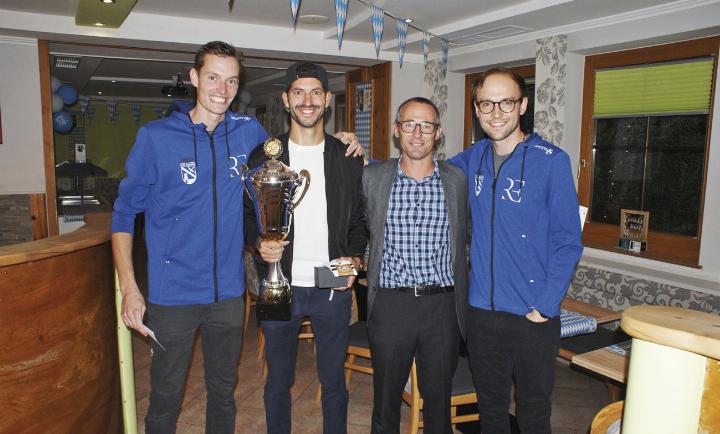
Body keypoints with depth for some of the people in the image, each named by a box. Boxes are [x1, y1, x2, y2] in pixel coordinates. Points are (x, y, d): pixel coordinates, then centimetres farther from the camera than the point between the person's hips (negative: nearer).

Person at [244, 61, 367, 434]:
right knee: (278, 381, 15)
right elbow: (248, 215, 7)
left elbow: (359, 220, 8)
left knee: (334, 381, 14)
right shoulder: (263, 159, 1)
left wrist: (354, 259, -8)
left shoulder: (348, 160, 3)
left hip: (333, 288, 1)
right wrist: (260, 243, -13)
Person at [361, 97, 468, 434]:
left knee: (439, 399, 16)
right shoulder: (372, 178, -1)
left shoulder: (457, 180, 2)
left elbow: (463, 238, 12)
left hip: (442, 304, 1)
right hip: (390, 302, 0)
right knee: (386, 397, 15)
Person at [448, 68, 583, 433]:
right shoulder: (472, 158, 3)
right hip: (481, 311, 4)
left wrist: (547, 306, -15)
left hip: (534, 317, -3)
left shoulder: (551, 160, -10)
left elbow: (568, 241, -9)